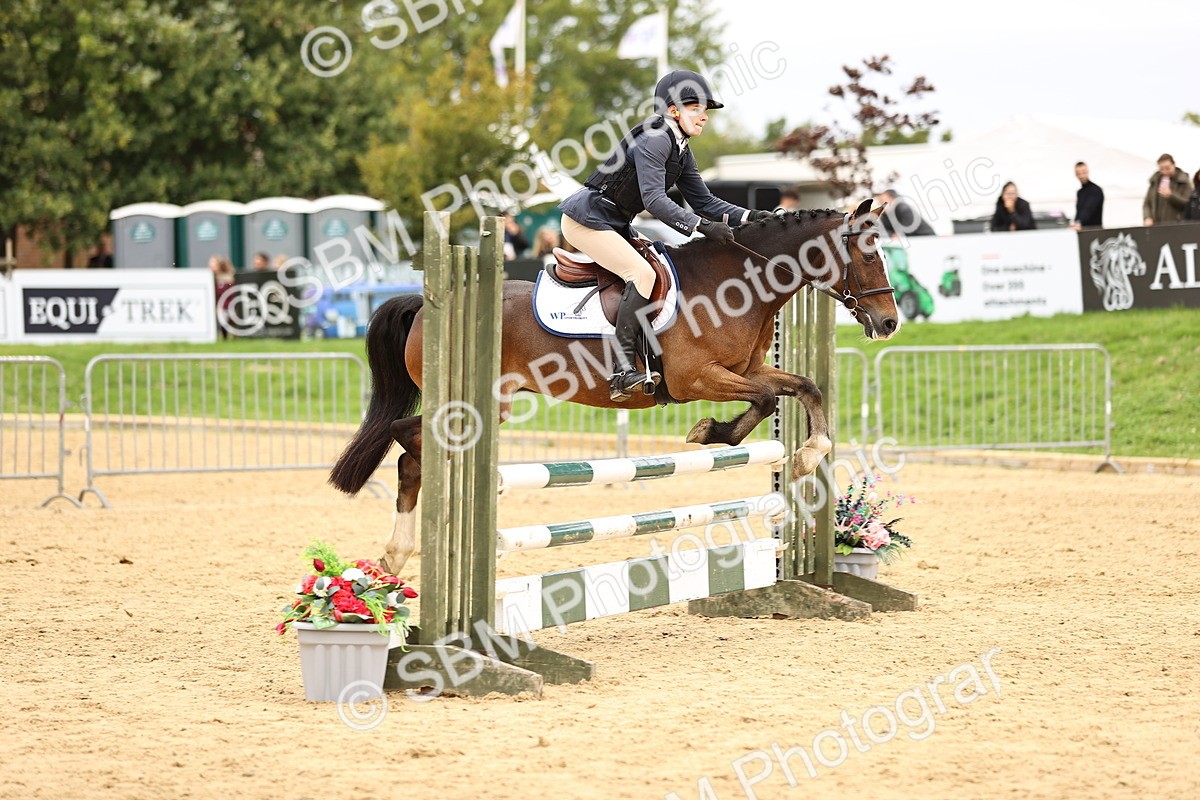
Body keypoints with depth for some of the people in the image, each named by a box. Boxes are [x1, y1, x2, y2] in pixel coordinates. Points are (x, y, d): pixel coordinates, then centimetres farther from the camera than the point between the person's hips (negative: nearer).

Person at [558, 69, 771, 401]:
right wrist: (702, 226, -36)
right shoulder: (654, 139, -19)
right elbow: (654, 199, -29)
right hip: (587, 217, -11)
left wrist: (749, 216, -3)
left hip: (615, 224, 11)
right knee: (642, 273, -23)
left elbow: (704, 202, 11)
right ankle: (623, 372, -29)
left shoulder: (681, 151, 11)